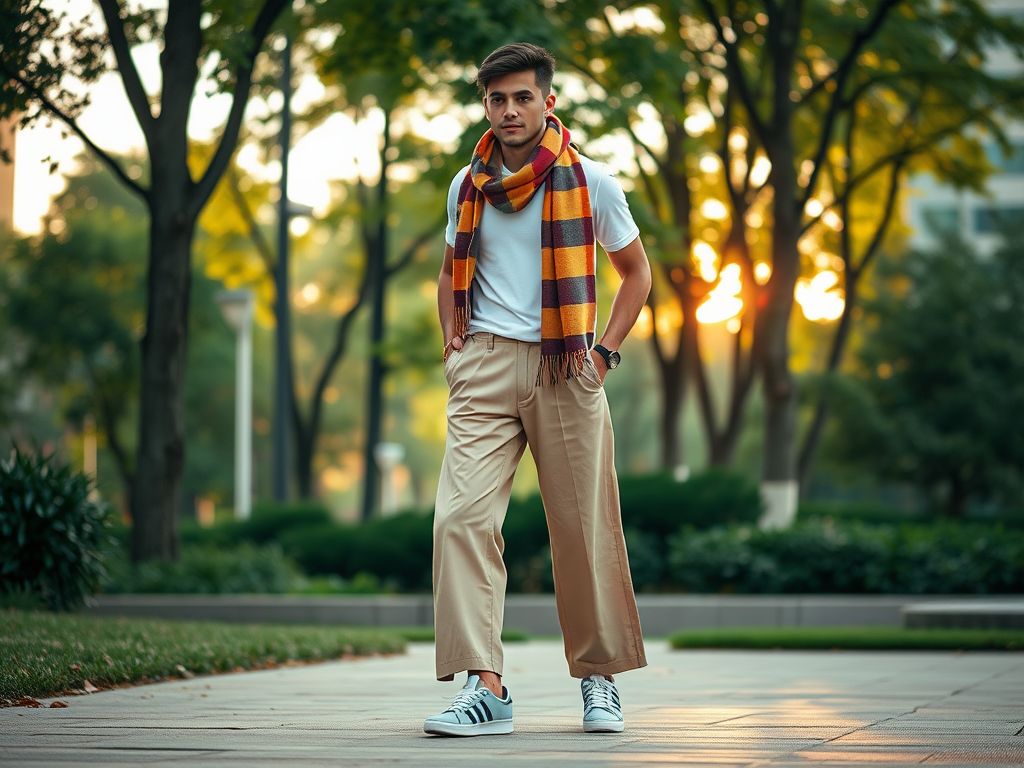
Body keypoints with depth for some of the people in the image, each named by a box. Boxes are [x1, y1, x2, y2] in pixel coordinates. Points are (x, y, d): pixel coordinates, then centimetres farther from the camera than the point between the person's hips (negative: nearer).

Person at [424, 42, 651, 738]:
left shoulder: (590, 182, 2)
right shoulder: (468, 186, 10)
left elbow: (636, 271, 12)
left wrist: (606, 352, 2)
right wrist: (454, 343, 11)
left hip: (565, 369, -2)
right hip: (484, 369, 2)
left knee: (585, 527, 1)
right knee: (463, 516, -14)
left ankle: (600, 677, 19)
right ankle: (486, 686, -17)